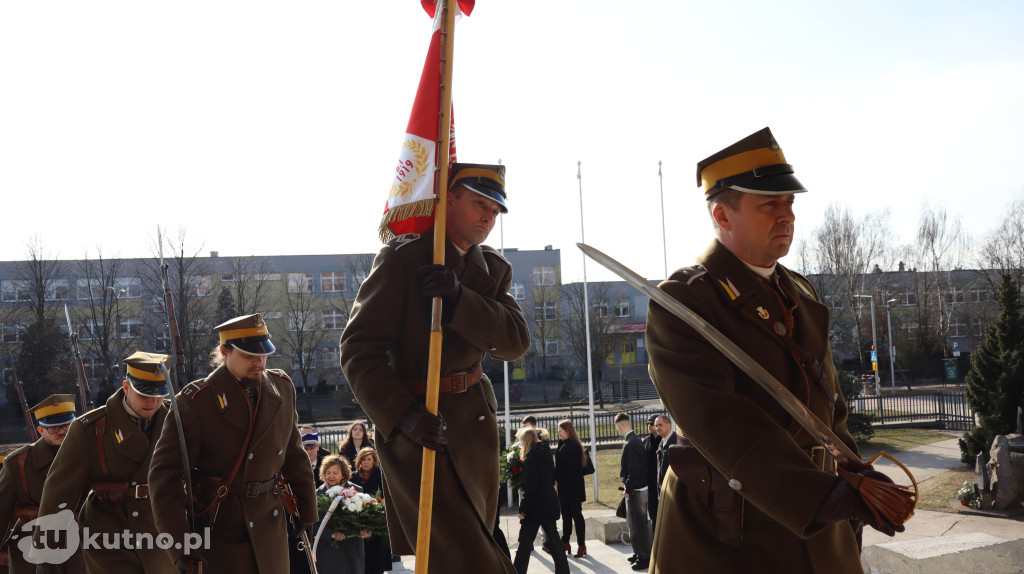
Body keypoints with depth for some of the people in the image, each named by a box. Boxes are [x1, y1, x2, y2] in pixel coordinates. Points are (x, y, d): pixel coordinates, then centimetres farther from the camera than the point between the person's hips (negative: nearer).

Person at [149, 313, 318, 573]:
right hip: (217, 530, -4)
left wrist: (307, 509, 16)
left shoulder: (282, 388, 1)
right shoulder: (195, 400, -14)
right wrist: (181, 547, -21)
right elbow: (164, 474, -15)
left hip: (269, 528, 5)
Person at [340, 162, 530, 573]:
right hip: (414, 431, -6)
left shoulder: (494, 269, 11)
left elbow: (516, 342, -4)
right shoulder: (402, 258, -8)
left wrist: (459, 297, -21)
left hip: (475, 427, 7)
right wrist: (402, 415, -28)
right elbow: (358, 349, -14)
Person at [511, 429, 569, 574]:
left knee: (525, 542, 2)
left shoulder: (531, 458, -16)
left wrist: (522, 509, -15)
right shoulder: (547, 453, 8)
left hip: (535, 507, -8)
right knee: (553, 540, 13)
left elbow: (530, 487, -19)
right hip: (550, 505, 8)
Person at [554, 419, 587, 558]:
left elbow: (571, 468, -19)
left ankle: (581, 545, 6)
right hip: (564, 487, 9)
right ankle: (565, 543, 21)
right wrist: (557, 479, 3)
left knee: (576, 514, -1)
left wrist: (559, 480, -15)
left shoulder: (573, 446, -16)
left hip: (573, 488, -9)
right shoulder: (563, 445, 12)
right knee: (566, 515, 13)